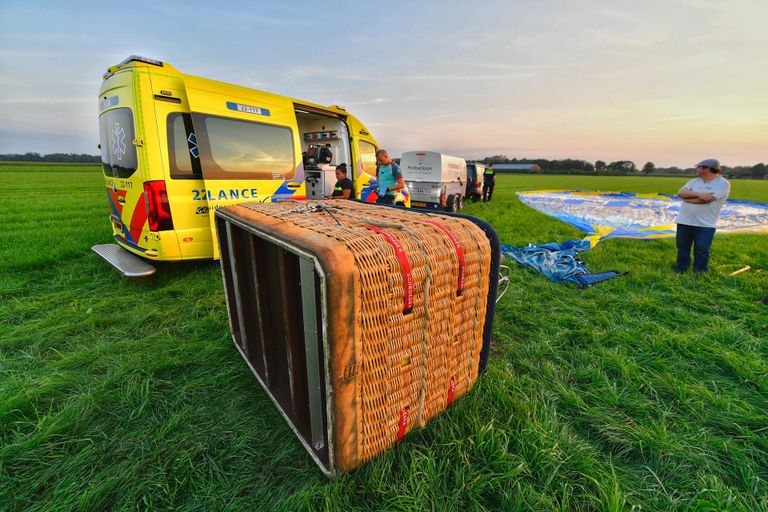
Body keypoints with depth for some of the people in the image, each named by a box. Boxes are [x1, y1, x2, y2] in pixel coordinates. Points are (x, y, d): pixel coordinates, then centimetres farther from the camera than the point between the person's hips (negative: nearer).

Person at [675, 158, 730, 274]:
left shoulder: (723, 184, -7)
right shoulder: (694, 181, 10)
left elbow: (704, 199, -21)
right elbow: (680, 192, -5)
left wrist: (687, 196, -6)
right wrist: (698, 194, -20)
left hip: (705, 225, -5)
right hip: (684, 221, 5)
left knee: (701, 252, 0)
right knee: (682, 249, 11)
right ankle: (680, 273, 22)